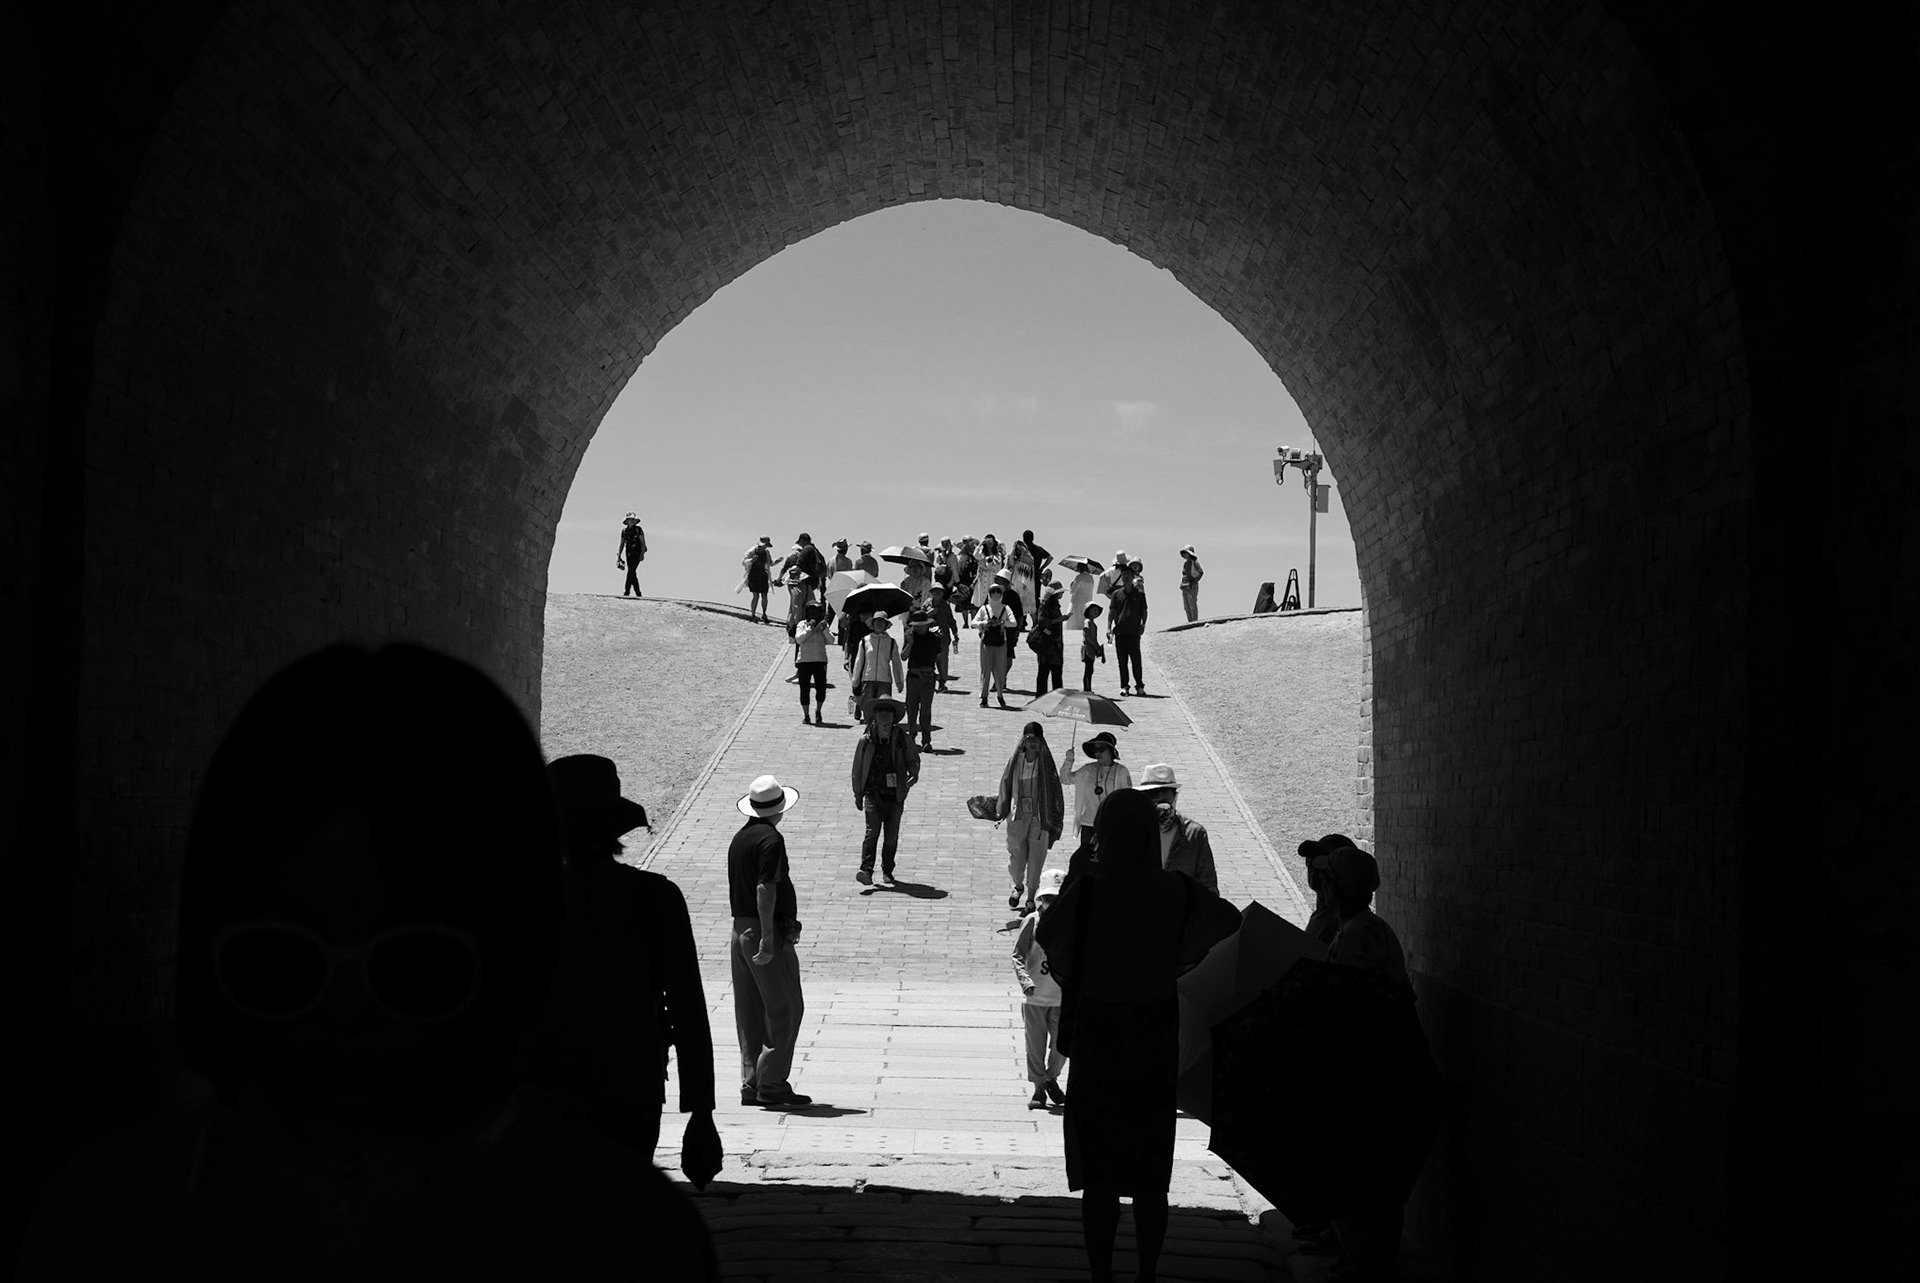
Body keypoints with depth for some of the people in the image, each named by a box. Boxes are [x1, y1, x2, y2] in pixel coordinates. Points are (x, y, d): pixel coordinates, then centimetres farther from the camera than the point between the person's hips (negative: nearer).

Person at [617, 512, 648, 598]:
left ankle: (626, 591, -19)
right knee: (633, 574, 4)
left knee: (631, 571, -17)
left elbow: (643, 542, -5)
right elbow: (622, 544, 15)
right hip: (628, 554, 5)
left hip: (637, 553, -5)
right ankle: (638, 593, 11)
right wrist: (619, 556, 11)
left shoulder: (638, 529, -3)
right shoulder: (624, 531, 9)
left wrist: (642, 554, -14)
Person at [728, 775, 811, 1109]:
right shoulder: (771, 839, -14)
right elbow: (765, 889, -21)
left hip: (740, 930, 9)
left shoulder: (740, 837, 13)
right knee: (786, 1008, -3)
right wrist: (768, 939, -23)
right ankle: (772, 1083, -5)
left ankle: (752, 1084, 13)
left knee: (750, 1013, 11)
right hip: (766, 932, -9)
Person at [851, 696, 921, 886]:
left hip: (895, 795, 2)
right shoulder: (866, 741, -2)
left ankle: (887, 871, 22)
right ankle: (866, 870, -17)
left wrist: (914, 773, -13)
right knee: (872, 831, -15)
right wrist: (858, 794, 7)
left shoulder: (903, 739, 0)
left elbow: (912, 760, 10)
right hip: (873, 794, -1)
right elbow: (857, 769, 6)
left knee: (892, 836, 8)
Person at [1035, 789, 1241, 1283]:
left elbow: (1045, 933, 3)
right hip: (1157, 1044, 2)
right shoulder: (1176, 890, -9)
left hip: (1098, 1042, -2)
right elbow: (1229, 919, 11)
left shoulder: (1087, 890, -17)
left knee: (1099, 1172, 8)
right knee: (1150, 1172, 14)